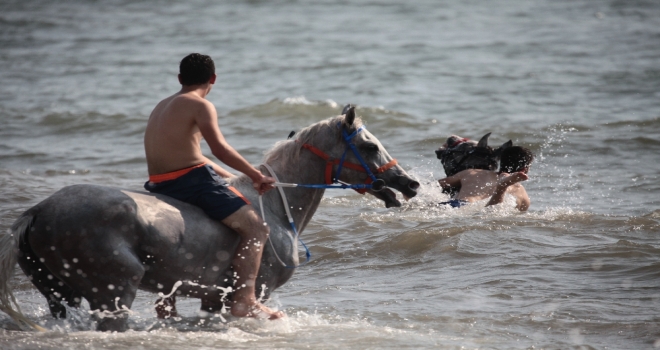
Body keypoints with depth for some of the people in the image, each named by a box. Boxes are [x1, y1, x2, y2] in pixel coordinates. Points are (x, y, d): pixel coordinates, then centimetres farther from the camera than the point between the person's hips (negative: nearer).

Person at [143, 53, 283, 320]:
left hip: (159, 186, 9)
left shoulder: (162, 106, 21)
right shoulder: (201, 105, -5)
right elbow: (220, 149, -17)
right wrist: (256, 175, -9)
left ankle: (165, 308, 39)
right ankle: (244, 300, -23)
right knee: (256, 228, -9)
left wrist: (232, 178, 23)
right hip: (193, 181, -9)